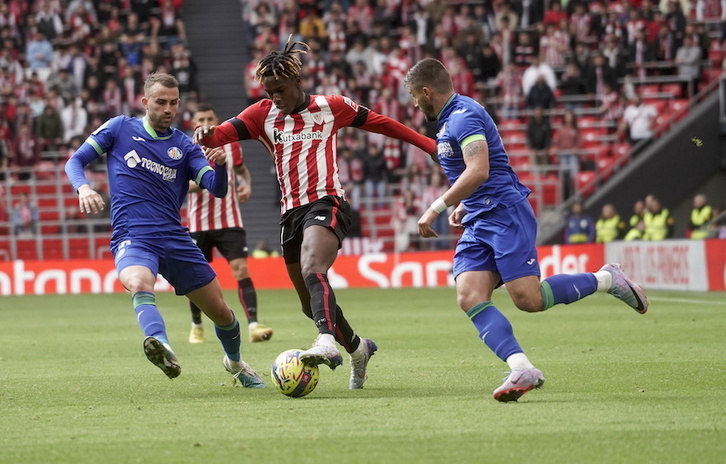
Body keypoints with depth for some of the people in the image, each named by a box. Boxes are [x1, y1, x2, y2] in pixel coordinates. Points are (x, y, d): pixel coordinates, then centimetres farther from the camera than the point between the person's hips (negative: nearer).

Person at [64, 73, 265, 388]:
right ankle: (162, 348, -64)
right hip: (132, 238, -3)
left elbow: (217, 189, -1)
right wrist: (83, 188, -14)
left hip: (175, 239, 3)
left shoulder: (184, 146, 10)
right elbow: (75, 161, 8)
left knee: (220, 311, 8)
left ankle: (235, 362, 38)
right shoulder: (119, 128, 7)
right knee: (139, 284, -38)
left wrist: (220, 165, -23)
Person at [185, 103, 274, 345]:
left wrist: (247, 185, 1)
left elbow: (243, 170, 22)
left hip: (229, 221, 1)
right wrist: (197, 183, -35)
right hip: (199, 223, -1)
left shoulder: (231, 145, 4)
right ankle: (197, 326, 28)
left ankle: (253, 325, -21)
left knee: (241, 269, -14)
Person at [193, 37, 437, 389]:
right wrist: (206, 135, -30)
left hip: (326, 204, -5)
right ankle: (357, 348, 34)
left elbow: (380, 123, 12)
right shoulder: (263, 114, 9)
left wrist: (431, 146, 12)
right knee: (311, 303, 11)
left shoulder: (330, 107, 4)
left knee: (312, 271, -33)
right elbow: (224, 133, -5)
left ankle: (327, 343, -51)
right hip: (291, 212, 5)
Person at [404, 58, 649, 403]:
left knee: (528, 299, -16)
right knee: (469, 297, -12)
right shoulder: (450, 120, 21)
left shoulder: (463, 116, -12)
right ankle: (522, 368, -24)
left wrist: (437, 208, -23)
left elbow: (478, 171, -25)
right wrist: (463, 206, 23)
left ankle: (607, 279, 5)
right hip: (478, 222, 10)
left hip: (505, 214, -10)